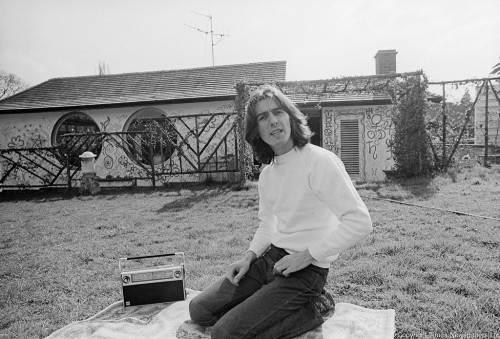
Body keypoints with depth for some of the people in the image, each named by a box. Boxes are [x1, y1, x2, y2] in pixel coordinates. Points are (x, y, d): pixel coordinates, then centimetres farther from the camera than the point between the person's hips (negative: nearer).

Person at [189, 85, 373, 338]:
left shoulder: (320, 161, -17)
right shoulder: (267, 175, 9)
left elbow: (359, 222, -23)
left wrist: (308, 255, -19)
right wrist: (249, 257, 3)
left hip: (306, 270, -8)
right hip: (270, 259, 8)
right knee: (199, 310, 5)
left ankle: (308, 312, 0)